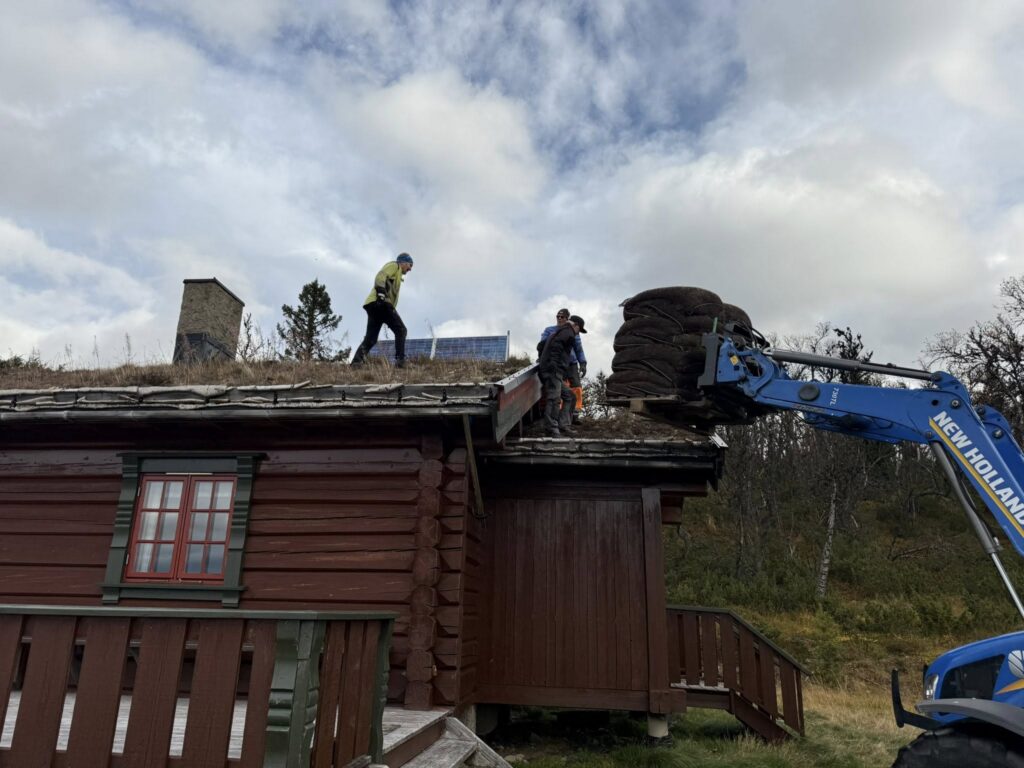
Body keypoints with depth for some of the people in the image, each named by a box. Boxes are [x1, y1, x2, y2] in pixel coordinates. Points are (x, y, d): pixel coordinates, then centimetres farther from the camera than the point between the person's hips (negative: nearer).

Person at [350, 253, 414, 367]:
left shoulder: (396, 274, 36)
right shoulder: (394, 265, 8)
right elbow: (380, 276, -12)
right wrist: (381, 292, -27)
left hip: (373, 305, 10)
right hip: (380, 303, -10)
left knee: (370, 339, 4)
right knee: (401, 330, -9)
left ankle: (356, 362, -7)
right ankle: (400, 361, -19)